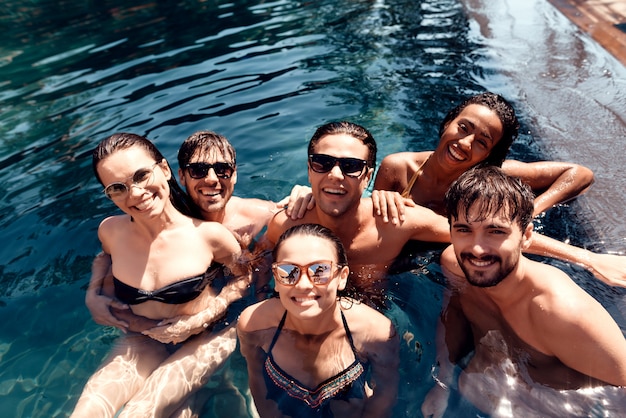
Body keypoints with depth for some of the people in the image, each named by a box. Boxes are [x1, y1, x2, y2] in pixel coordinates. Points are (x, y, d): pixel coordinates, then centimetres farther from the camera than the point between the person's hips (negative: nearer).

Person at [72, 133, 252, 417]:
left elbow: (244, 277, -7)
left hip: (204, 339, -3)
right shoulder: (110, 231, -11)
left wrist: (200, 320, -15)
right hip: (145, 340, 4)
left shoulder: (209, 235, -23)